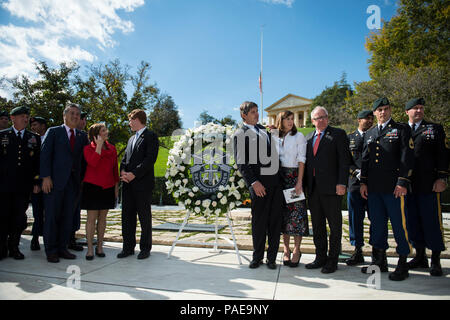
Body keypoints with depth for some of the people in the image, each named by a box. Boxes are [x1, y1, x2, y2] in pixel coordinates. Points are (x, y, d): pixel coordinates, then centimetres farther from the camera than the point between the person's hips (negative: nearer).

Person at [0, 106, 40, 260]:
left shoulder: (34, 138, 10)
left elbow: (37, 162, 9)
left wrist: (36, 181, 3)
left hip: (24, 186, 1)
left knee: (19, 218, 5)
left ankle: (14, 247, 19)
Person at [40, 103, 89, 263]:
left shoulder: (82, 136, 15)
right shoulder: (53, 131, 4)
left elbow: (84, 158, 14)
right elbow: (45, 154, -3)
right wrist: (46, 177, -11)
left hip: (73, 181, 4)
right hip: (55, 181, -3)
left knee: (68, 217, 7)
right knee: (52, 216, 2)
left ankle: (62, 248, 18)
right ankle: (51, 251, 12)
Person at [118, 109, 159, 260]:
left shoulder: (150, 136, -3)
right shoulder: (132, 139, 23)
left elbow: (150, 159, -13)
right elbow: (125, 158, 18)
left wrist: (134, 174, -17)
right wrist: (123, 171, -2)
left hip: (143, 184, -7)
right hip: (128, 184, 7)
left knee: (144, 217, 2)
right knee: (127, 216, 9)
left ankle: (145, 248, 14)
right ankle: (128, 247, 20)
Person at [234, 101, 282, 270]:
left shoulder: (264, 129, 20)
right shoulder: (240, 134, -1)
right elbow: (241, 162, -9)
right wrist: (253, 182, -16)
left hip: (276, 179, 6)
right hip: (259, 181, -6)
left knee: (275, 219, 8)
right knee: (259, 221, 2)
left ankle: (272, 257, 20)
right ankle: (257, 257, 19)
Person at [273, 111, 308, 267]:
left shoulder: (299, 136, 2)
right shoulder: (275, 138, 11)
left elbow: (301, 160, -4)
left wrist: (299, 181, -12)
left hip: (294, 176, -3)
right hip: (279, 177, 3)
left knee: (297, 212, -4)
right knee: (284, 212, 5)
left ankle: (296, 250, 7)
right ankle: (286, 249, 15)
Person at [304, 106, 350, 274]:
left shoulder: (338, 134, 1)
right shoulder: (309, 138, 16)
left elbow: (344, 160, -6)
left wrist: (341, 183, -15)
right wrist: (306, 184, 8)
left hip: (331, 187, -5)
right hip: (313, 188, 5)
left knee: (335, 225, 4)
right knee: (317, 225, 12)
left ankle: (332, 260, 16)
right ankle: (320, 257, 25)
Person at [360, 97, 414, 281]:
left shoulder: (402, 130, 4)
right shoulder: (369, 134, 18)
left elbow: (407, 157, -5)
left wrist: (402, 183, -12)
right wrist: (363, 182, 9)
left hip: (394, 187, -5)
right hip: (373, 188, 5)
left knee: (399, 224, -1)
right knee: (377, 224, 10)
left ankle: (402, 264, 12)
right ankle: (379, 261, 22)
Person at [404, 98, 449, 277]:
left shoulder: (435, 129, 8)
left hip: (429, 185, -3)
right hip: (408, 186, 3)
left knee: (432, 221, 0)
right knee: (413, 222, 9)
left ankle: (435, 261, 12)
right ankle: (420, 256, 22)